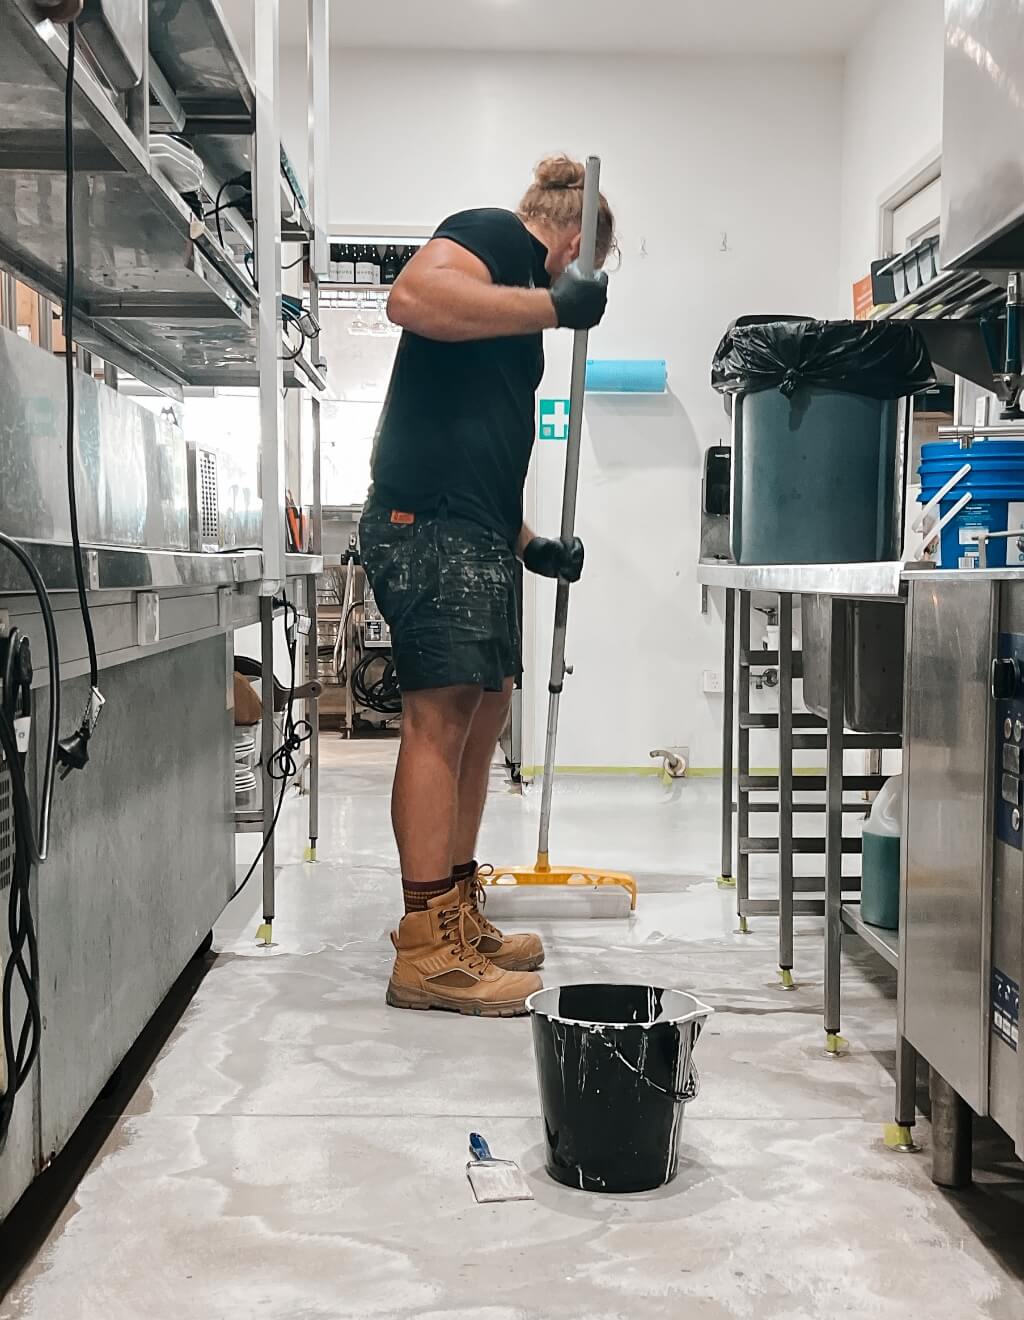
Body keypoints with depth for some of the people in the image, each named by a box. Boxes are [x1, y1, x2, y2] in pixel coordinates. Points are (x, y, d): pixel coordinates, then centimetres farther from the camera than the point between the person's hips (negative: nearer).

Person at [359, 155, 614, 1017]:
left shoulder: (518, 292, 30)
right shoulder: (493, 235, 0)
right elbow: (413, 297, -23)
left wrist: (531, 544, 29)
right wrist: (555, 306, -19)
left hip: (479, 536, 11)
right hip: (430, 522, -11)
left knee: (484, 716, 11)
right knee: (442, 714, -12)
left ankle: (461, 921, 19)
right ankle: (426, 953, -10)